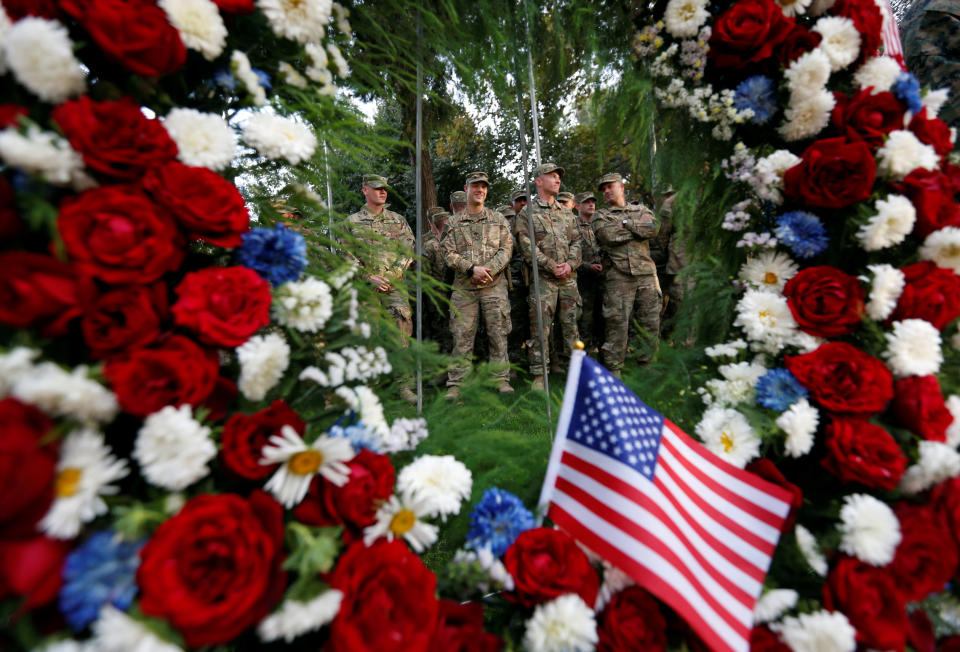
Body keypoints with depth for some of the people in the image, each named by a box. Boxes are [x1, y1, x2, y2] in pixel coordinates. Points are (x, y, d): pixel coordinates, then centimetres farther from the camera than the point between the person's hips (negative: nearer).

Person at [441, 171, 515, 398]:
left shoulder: (498, 219, 13)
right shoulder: (453, 222, 12)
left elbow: (506, 249, 3)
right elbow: (449, 254, 3)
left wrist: (488, 270, -12)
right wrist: (472, 269, -13)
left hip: (494, 285, 1)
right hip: (463, 287, 0)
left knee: (498, 333, 1)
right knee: (462, 335, 0)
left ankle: (502, 379, 12)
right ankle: (456, 383, 7)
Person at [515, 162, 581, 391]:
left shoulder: (566, 212, 18)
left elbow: (576, 242, 15)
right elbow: (527, 246, -9)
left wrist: (570, 264, -5)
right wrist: (552, 267, -14)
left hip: (569, 277, 5)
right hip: (542, 278, -5)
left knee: (571, 324, 10)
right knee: (540, 327, -4)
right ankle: (539, 375, 4)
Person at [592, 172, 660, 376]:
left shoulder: (642, 210, 20)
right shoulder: (600, 216, 12)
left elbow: (652, 228, -2)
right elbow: (608, 235, -9)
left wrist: (624, 223, -2)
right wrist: (637, 228, 0)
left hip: (646, 274, 3)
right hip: (618, 277, -3)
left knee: (651, 323, 4)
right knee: (617, 323, -6)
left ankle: (646, 363, 17)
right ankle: (613, 369, 3)